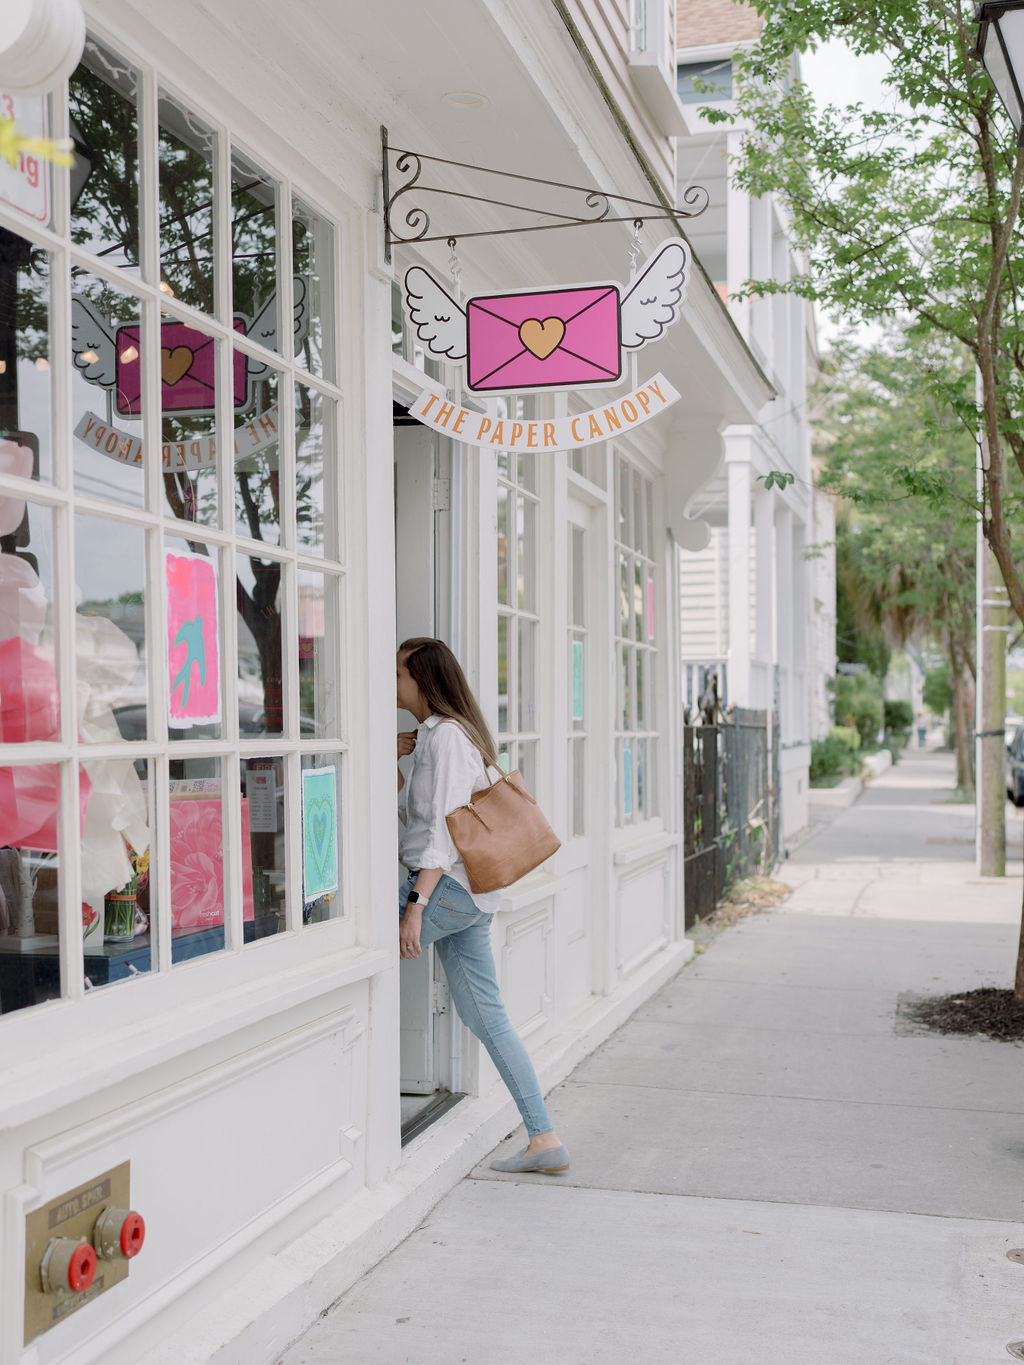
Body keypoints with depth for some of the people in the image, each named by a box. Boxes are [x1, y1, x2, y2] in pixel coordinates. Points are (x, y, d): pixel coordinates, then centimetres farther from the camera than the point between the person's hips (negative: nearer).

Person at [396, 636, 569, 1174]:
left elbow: (443, 828, -19)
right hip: (472, 896, 10)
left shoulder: (446, 735, -11)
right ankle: (545, 1140, 11)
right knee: (486, 1018, 9)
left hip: (449, 887, -10)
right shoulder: (432, 735, 19)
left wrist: (414, 907, -23)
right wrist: (392, 761, 14)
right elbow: (409, 810, 26)